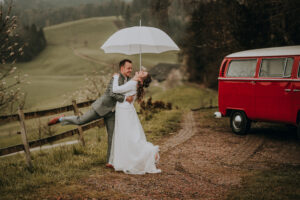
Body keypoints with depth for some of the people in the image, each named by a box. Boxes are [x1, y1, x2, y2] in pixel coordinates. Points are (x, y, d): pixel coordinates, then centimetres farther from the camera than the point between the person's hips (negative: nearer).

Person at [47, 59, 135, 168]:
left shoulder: (128, 80, 8)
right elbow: (112, 93, -29)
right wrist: (125, 98, -30)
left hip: (112, 112, 7)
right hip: (102, 107, -7)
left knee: (112, 135, 2)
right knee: (80, 120, -3)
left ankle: (109, 161, 7)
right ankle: (61, 119, 24)